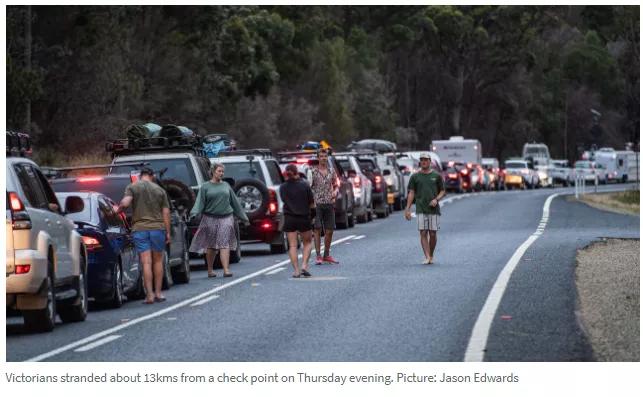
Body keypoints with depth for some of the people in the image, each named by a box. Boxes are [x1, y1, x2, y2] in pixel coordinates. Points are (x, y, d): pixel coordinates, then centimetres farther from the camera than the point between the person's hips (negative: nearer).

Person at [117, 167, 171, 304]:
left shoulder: (132, 187, 2)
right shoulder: (160, 190, 9)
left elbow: (125, 203, -16)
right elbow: (166, 213, 7)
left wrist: (118, 209, 5)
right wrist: (168, 232, 10)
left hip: (140, 228, -1)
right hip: (158, 228, 2)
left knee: (146, 263, -4)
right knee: (158, 261, 13)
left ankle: (149, 295, -8)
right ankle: (158, 293, 16)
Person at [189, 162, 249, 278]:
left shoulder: (226, 186, 13)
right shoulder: (205, 187, 4)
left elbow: (234, 202, 19)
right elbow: (200, 202, -4)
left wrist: (243, 216, 22)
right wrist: (194, 213, -21)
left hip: (226, 218, 1)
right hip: (210, 218, -1)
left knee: (225, 244, -9)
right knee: (211, 246, 4)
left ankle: (226, 270, -14)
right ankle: (210, 270, 16)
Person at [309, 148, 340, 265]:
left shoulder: (331, 172, 10)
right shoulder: (313, 172, -2)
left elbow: (336, 185, 20)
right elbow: (309, 187, -5)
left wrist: (335, 192, -2)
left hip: (329, 204, 4)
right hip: (317, 204, -4)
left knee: (329, 230, 7)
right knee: (318, 230, -4)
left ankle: (326, 255, 19)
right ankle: (318, 256, -2)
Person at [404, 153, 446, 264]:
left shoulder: (437, 176, 7)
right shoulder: (415, 176, 7)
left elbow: (443, 191, 11)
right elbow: (411, 193, 6)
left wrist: (436, 199, -10)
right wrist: (407, 209, -1)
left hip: (434, 209, 0)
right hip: (421, 209, 0)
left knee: (433, 234, 2)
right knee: (423, 233, -9)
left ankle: (431, 256, 18)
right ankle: (427, 257, -12)